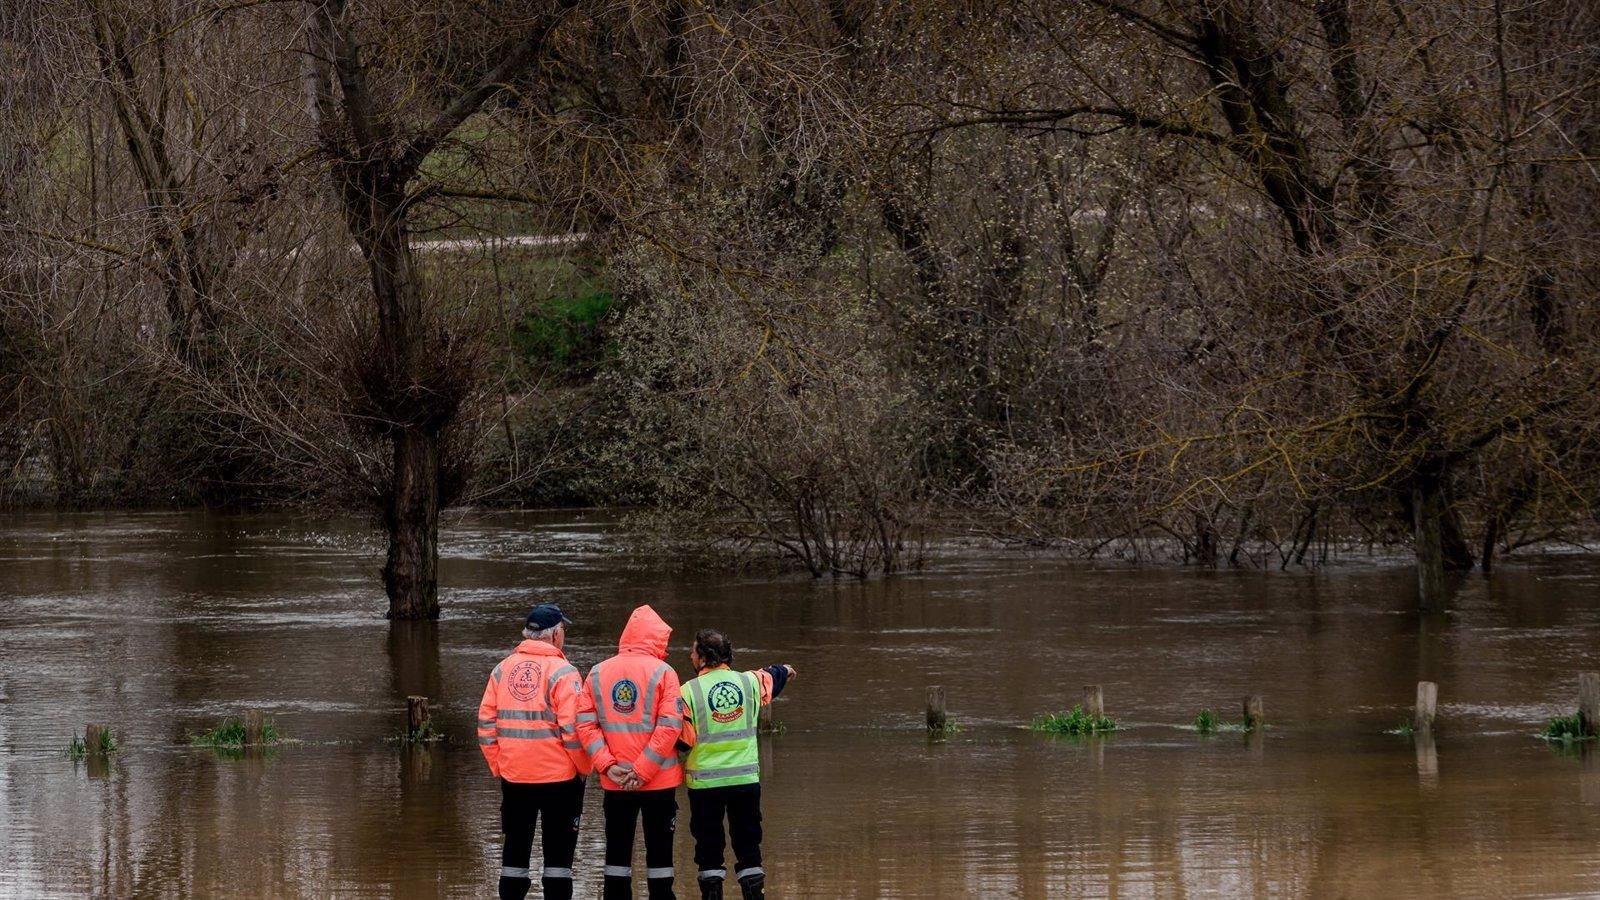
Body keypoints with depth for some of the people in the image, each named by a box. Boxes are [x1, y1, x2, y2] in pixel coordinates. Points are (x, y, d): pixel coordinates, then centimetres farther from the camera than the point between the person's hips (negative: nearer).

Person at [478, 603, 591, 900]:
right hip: (559, 775, -4)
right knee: (558, 851, 3)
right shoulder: (562, 672, -12)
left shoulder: (503, 669, 4)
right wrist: (583, 768, -3)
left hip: (513, 775, 4)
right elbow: (572, 728, -15)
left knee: (516, 846, 13)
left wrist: (497, 764, 12)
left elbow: (486, 722, 4)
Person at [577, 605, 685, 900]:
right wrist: (643, 770, -13)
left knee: (617, 851, 10)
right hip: (659, 781, -3)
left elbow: (585, 724, -4)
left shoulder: (597, 674, 3)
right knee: (659, 850, 4)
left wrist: (607, 765, -8)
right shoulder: (662, 672, -7)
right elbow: (669, 727, -15)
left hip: (614, 783, 3)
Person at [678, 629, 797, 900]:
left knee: (709, 845, 6)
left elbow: (682, 740, -12)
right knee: (748, 843, 10)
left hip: (705, 782, -3)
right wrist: (785, 671, 47)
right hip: (746, 779, 3)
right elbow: (773, 677, 24)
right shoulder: (749, 682, 0)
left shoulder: (689, 691, -12)